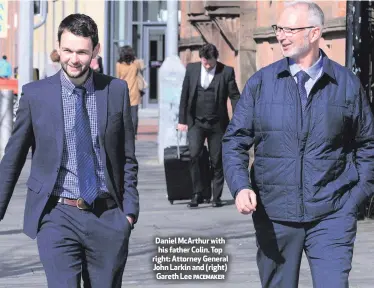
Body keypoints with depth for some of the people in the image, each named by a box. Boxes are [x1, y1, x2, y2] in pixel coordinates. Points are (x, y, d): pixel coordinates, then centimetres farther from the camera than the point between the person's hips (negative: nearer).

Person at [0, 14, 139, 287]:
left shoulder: (117, 90, 2)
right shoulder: (35, 94, -1)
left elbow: (127, 158, 8)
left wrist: (129, 209, 1)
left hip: (108, 217, 2)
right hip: (57, 216, -2)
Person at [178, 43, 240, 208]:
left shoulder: (226, 72, -3)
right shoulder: (191, 69, 3)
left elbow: (235, 97, -2)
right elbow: (184, 95, 8)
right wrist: (182, 120, 6)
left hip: (217, 124, -1)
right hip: (196, 122, 1)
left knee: (217, 161, 3)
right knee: (194, 155, -15)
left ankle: (216, 197, 15)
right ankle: (197, 193, -3)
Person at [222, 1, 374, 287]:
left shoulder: (347, 84, 3)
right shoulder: (261, 82, 4)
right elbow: (234, 141, 4)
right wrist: (240, 187, -13)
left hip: (331, 214, -2)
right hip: (274, 214, 2)